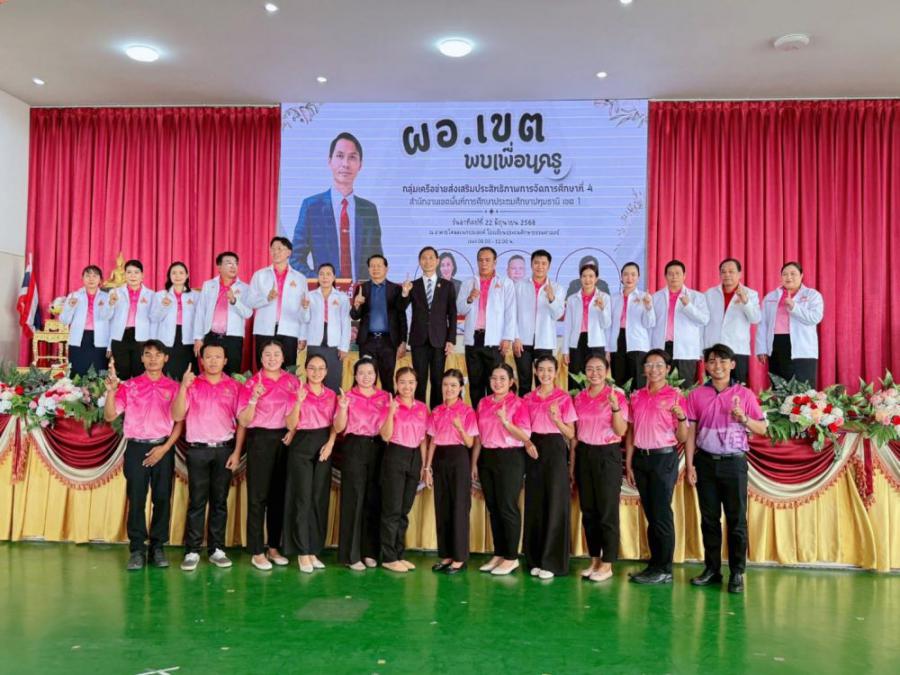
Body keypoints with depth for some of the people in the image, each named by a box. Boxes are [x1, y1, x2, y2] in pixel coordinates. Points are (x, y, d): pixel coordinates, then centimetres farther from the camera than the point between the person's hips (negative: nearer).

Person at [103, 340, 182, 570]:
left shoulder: (173, 387, 6)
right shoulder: (129, 386, 6)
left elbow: (179, 422, 4)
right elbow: (110, 416, 1)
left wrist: (164, 448, -7)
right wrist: (111, 390, -15)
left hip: (163, 448, 0)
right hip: (137, 447, 0)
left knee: (162, 498, 2)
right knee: (136, 499, 0)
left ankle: (158, 547, 12)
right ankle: (137, 549, 8)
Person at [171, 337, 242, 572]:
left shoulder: (234, 387, 4)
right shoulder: (192, 384, 3)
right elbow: (177, 416, -5)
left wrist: (237, 451, -3)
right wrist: (183, 387, -16)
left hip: (224, 449, 1)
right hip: (198, 449, -1)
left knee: (220, 501, 6)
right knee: (197, 501, 1)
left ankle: (217, 549, 13)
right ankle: (192, 551, 7)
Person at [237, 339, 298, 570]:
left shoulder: (292, 381, 7)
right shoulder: (251, 383, -2)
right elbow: (244, 421, -7)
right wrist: (254, 399, -21)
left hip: (285, 439, 3)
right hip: (260, 440, -3)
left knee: (279, 495, 9)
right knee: (258, 496, -1)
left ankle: (274, 547, 20)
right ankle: (257, 552, 6)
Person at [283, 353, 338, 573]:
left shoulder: (331, 395, 11)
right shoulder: (297, 391, -1)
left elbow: (334, 425, 11)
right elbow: (291, 425, -8)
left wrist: (330, 444, -7)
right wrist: (298, 402, -21)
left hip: (324, 446, 4)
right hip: (302, 446, -4)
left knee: (320, 499, 5)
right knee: (302, 498, -5)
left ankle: (314, 550, 14)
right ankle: (302, 552, 2)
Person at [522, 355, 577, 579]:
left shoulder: (564, 398, -1)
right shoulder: (528, 399, 9)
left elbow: (571, 434, -2)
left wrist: (556, 419, -19)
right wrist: (527, 443, -8)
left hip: (555, 450, -3)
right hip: (534, 451, 3)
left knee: (555, 504, -4)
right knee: (534, 504, 5)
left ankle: (552, 562, 4)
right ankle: (535, 559, 15)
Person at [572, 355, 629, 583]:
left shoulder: (617, 396, -6)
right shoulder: (580, 397, 8)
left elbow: (621, 431, -12)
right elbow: (575, 433, 12)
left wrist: (615, 407, -26)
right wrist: (572, 460, 9)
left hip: (607, 455, -5)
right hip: (584, 454, 5)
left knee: (607, 510, -1)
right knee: (588, 510, 9)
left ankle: (607, 564, 9)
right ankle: (594, 560, 21)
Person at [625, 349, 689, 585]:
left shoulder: (675, 396, -4)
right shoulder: (637, 396, 9)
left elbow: (682, 438, -5)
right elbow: (630, 434, 11)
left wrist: (681, 417, -24)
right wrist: (628, 465, 7)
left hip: (664, 458, -5)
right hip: (640, 458, 5)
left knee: (662, 514, -3)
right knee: (649, 514, 10)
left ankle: (665, 570, 6)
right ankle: (654, 564, 19)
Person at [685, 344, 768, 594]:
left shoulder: (744, 394, 2)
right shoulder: (697, 395, 4)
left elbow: (762, 428, 3)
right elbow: (690, 432, 4)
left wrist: (743, 417, -16)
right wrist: (690, 465, -1)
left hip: (734, 462, -1)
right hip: (706, 462, 1)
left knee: (736, 519, 2)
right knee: (709, 518, 8)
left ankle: (737, 573, 10)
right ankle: (712, 569, 18)